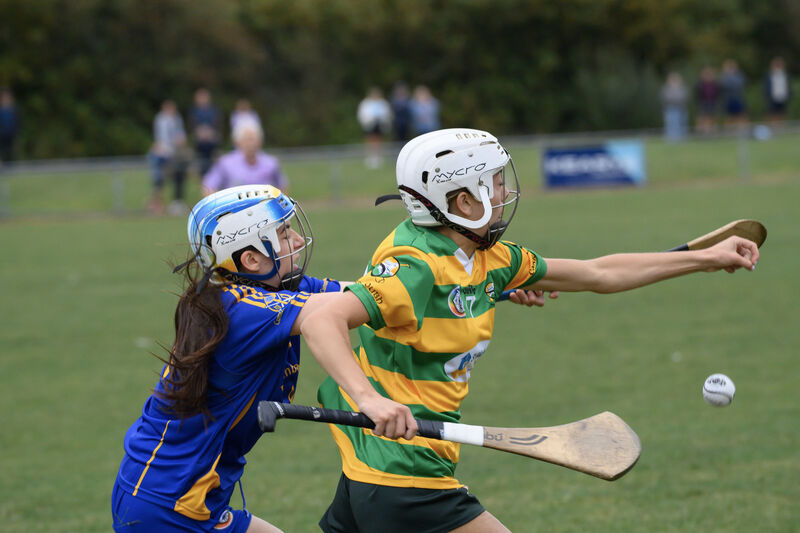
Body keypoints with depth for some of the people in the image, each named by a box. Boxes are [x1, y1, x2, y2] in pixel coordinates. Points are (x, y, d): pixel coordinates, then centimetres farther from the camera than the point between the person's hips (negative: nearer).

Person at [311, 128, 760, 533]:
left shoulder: (485, 258, 11)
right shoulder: (415, 267, -19)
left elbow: (598, 275, 20)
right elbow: (324, 321, -31)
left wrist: (706, 258, 23)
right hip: (404, 483, -9)